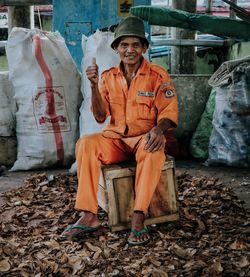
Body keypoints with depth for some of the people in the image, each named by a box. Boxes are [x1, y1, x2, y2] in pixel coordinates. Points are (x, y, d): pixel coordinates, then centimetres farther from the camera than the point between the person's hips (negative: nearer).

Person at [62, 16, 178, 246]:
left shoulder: (158, 75, -3)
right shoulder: (108, 77, 5)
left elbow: (169, 112, -6)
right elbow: (100, 117, 1)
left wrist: (159, 128, -29)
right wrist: (94, 86, -13)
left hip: (145, 137, -3)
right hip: (116, 138, 3)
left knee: (153, 150, -38)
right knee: (86, 143, -26)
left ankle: (138, 218, -36)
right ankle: (89, 216, -28)